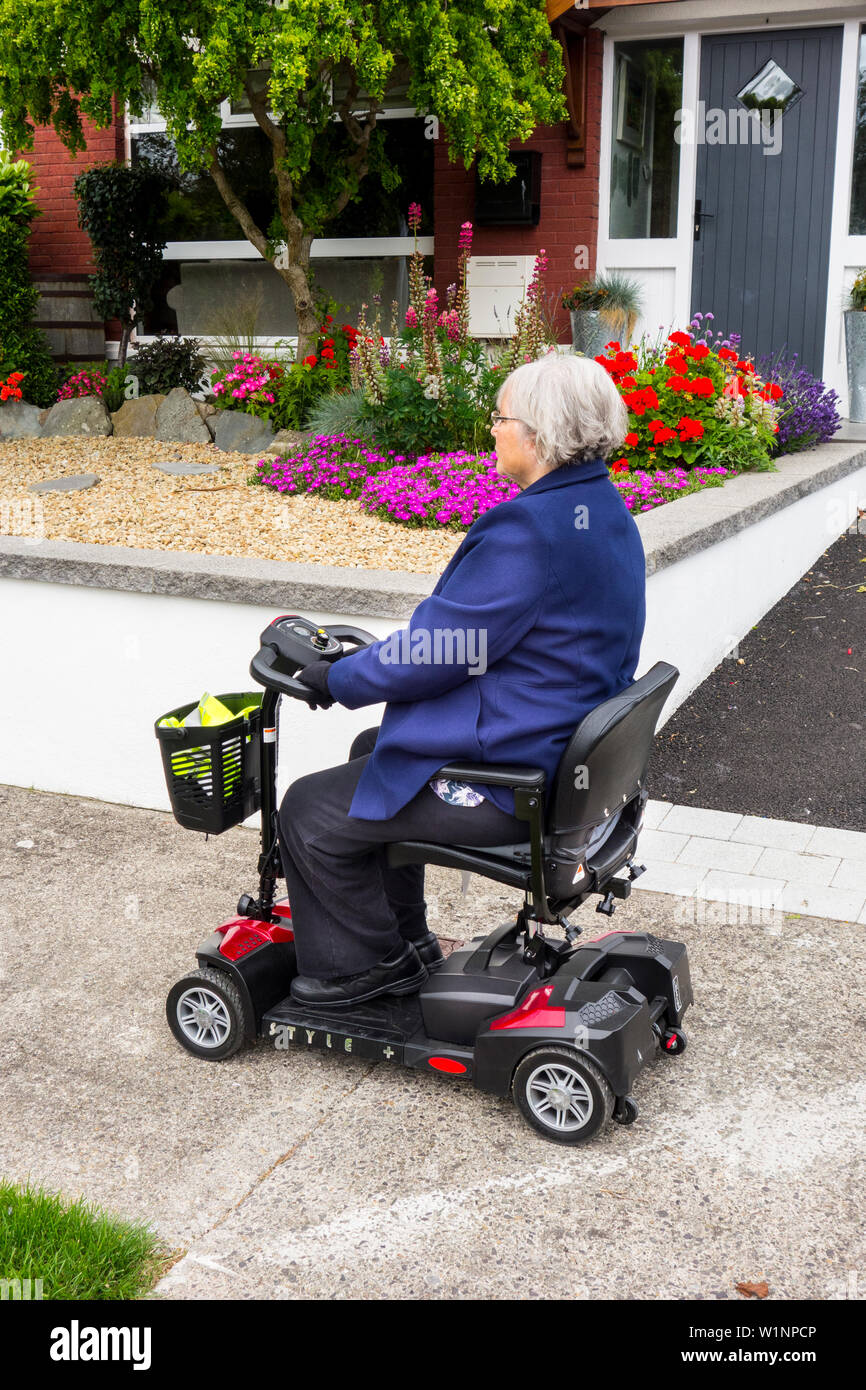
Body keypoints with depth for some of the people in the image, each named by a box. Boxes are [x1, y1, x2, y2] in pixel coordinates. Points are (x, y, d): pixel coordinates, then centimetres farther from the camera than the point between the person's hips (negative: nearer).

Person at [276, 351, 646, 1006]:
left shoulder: (529, 529, -27)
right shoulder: (605, 510, 5)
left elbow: (434, 654, -22)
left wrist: (336, 679, -6)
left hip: (510, 779, -11)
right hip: (568, 746, 11)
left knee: (310, 813, 0)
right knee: (372, 750, 27)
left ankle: (369, 964, 19)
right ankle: (406, 937, 35)